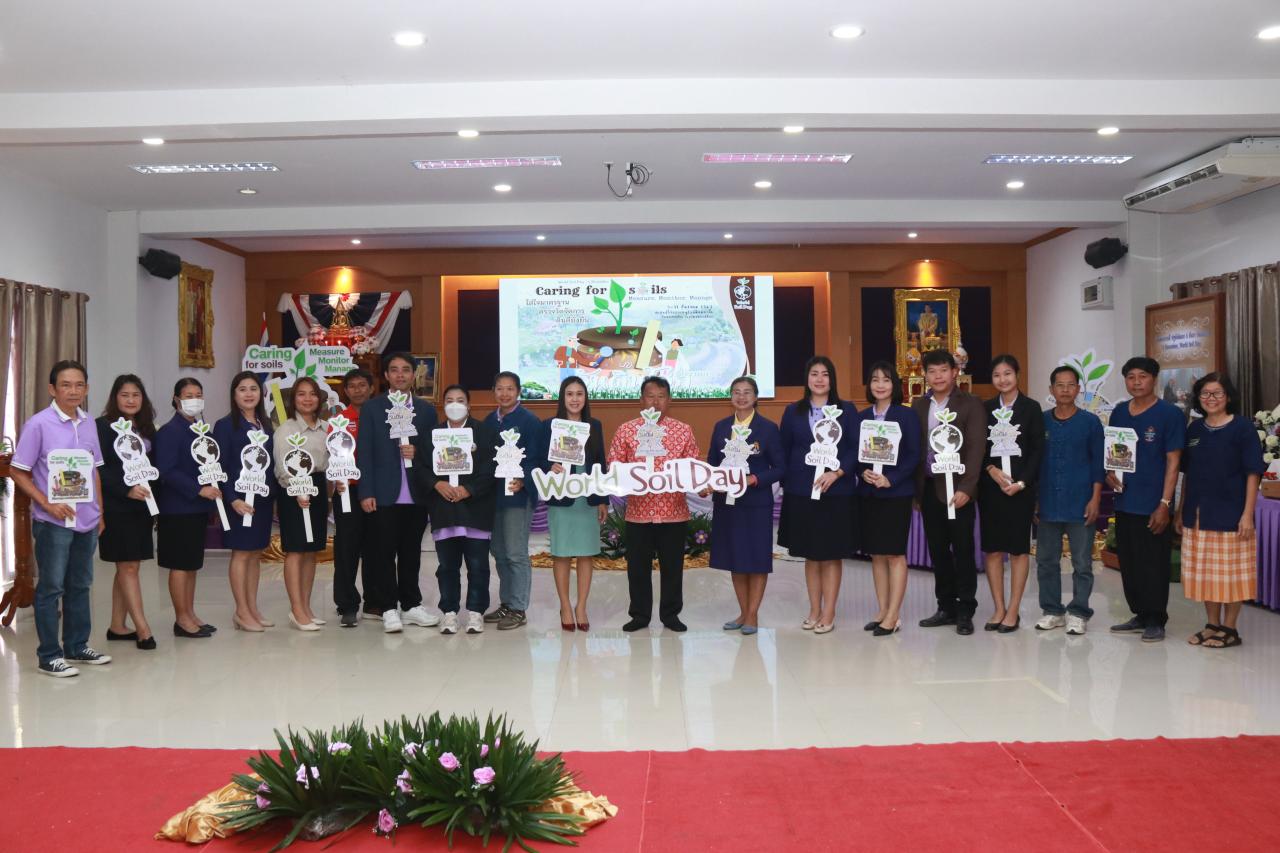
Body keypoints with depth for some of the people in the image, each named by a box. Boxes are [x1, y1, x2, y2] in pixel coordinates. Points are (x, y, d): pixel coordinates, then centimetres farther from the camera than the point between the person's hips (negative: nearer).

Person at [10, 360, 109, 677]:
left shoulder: (89, 424, 7)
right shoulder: (39, 424, -10)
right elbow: (18, 472, -8)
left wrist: (100, 511, 13)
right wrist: (47, 504, -15)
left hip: (86, 520, 6)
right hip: (53, 521, -6)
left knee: (80, 585, 14)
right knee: (51, 588, 3)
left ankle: (77, 646, 26)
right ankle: (49, 655, 12)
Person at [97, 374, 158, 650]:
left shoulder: (147, 428, 12)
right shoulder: (103, 427, -5)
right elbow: (98, 469, -12)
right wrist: (126, 490, -20)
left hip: (141, 506, 6)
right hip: (116, 507, -6)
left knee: (127, 567, 9)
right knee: (128, 566, -5)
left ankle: (117, 626, 16)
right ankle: (142, 628, -4)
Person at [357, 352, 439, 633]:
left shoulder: (426, 410, 11)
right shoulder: (372, 408, 3)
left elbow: (433, 451, 13)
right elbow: (364, 452, -1)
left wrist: (417, 452, -10)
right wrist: (366, 493, -8)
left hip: (416, 494, 2)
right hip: (384, 494, -2)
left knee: (411, 552, 9)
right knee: (384, 552, 1)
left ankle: (411, 605, 19)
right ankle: (388, 609, 9)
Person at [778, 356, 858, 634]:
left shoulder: (847, 410, 2)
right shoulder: (793, 412, 7)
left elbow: (856, 449, -3)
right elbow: (784, 451, 8)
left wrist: (836, 473, -16)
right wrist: (786, 484, 1)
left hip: (836, 492, -2)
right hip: (801, 493, 2)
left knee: (832, 554, 4)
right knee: (810, 555, 10)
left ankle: (829, 613, 12)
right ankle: (814, 610, 20)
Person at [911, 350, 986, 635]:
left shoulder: (971, 405, -3)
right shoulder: (918, 405, 9)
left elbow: (976, 449, -10)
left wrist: (965, 488, -18)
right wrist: (914, 487, 1)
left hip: (956, 488, -4)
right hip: (928, 488, 4)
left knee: (963, 550, 2)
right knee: (937, 550, 11)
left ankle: (965, 611, 12)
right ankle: (946, 607, 21)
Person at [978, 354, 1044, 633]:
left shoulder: (1031, 408, 1)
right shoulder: (985, 408, 8)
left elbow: (1037, 450, -3)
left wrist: (1021, 482, -12)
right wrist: (991, 469, -11)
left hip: (1021, 487, -2)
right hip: (990, 487, 3)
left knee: (1018, 548, 3)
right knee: (992, 548, 3)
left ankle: (1013, 611, 9)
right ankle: (999, 609, 12)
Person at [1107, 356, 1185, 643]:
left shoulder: (1170, 414, -6)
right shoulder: (1119, 413, 9)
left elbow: (1173, 462, -8)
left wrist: (1164, 504, -13)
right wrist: (1109, 473, -3)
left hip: (1153, 505, -5)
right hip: (1124, 502, 6)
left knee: (1153, 565, 1)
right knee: (1128, 563, 12)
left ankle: (1155, 620, 14)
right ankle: (1140, 615, 25)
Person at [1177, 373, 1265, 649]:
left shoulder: (1243, 428, -5)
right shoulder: (1194, 429, 8)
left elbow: (1253, 474, -8)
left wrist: (1247, 514, -14)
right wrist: (1181, 510, 11)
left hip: (1230, 514, -5)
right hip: (1197, 515, 5)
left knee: (1231, 573, 3)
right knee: (1204, 572, 11)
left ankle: (1229, 628, 14)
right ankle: (1212, 625, 23)